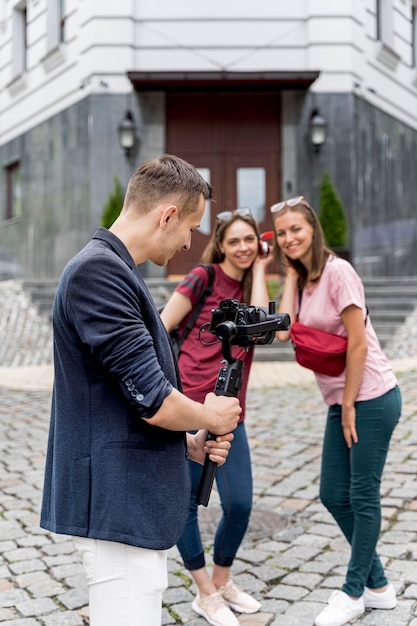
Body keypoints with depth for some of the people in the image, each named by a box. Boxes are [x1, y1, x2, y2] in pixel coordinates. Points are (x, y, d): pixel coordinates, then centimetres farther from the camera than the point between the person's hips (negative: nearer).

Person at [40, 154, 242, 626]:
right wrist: (213, 418, -2)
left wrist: (188, 444, 8)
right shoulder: (98, 271, -19)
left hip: (139, 505, 10)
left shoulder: (115, 270, 14)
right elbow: (154, 403, -21)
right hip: (118, 507, -10)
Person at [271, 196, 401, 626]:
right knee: (333, 494, 12)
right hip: (341, 401, 9)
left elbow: (358, 342, -16)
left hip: (371, 398, -9)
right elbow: (284, 332, -6)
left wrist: (350, 405, -12)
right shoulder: (301, 279, 10)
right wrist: (291, 276, -3)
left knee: (362, 496, 3)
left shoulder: (337, 271, -15)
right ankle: (378, 587, 27)